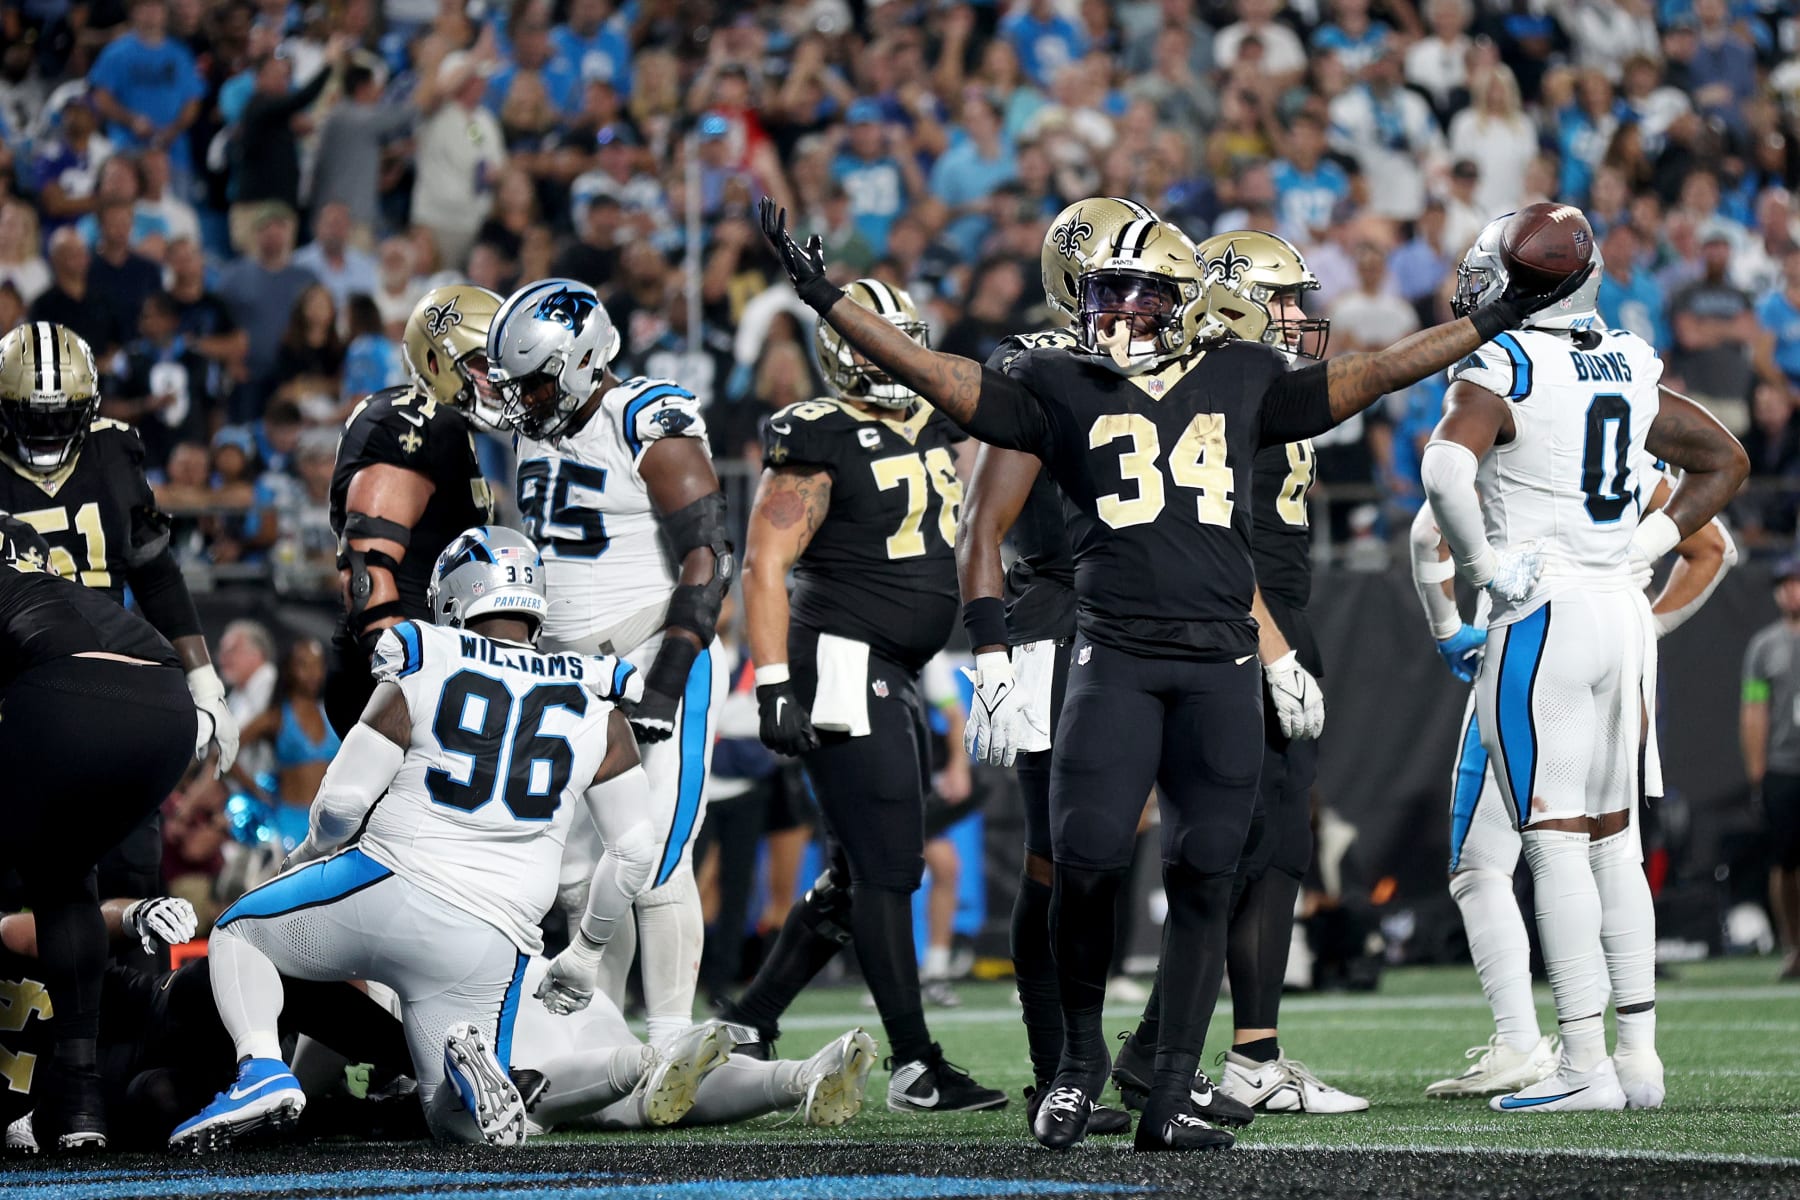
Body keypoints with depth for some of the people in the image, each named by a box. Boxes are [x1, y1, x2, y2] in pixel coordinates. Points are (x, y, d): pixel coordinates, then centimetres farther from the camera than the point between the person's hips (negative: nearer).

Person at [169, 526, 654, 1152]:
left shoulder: (420, 678, 1)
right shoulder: (595, 708, 10)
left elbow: (342, 801, -1)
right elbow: (635, 847, 11)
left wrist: (310, 853, 23)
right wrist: (586, 953, 25)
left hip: (388, 889, -3)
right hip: (490, 946, 3)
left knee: (237, 933, 24)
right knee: (459, 1125, 17)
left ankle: (262, 1069, -5)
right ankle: (473, 1066, -20)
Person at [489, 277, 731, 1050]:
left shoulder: (651, 430, -14)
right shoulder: (539, 433, 11)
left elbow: (709, 559, -17)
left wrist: (667, 678, -22)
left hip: (652, 668, -8)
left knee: (652, 864, -12)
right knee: (580, 872, 6)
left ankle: (671, 1048, -7)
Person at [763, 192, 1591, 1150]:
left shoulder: (1239, 380, 15)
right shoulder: (1060, 385, 9)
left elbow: (1364, 378, 20)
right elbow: (939, 379, 3)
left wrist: (1494, 323, 20)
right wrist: (826, 299, -6)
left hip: (1220, 664, 2)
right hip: (1116, 655, -2)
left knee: (1202, 877, -1)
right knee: (1089, 858, -13)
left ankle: (1170, 1098, 4)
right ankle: (1080, 1054, 11)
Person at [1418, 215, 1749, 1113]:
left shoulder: (1501, 373, -11)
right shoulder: (1629, 373, 11)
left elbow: (1445, 465, -30)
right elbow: (1725, 461, 23)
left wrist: (1485, 564, -17)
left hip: (1542, 620, -7)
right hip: (1624, 614, 7)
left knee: (1556, 842, -5)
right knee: (1613, 839, 13)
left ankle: (1585, 1064, -7)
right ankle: (1638, 1055, 13)